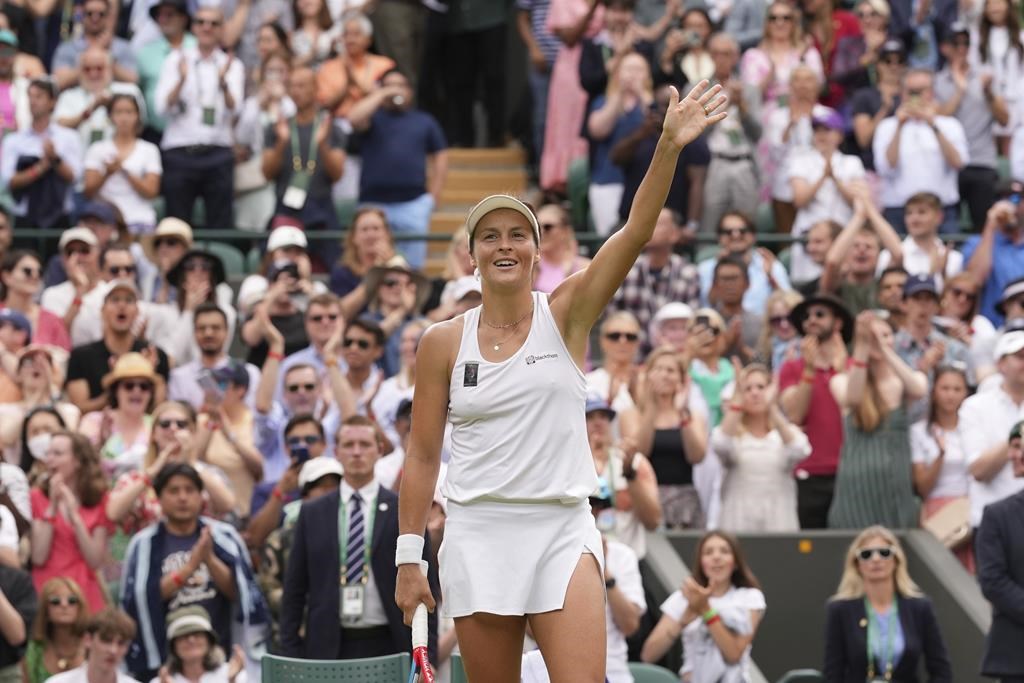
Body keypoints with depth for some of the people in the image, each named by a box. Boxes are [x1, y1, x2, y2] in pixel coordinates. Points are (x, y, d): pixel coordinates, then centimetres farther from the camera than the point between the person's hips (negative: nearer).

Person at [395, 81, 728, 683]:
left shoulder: (565, 316, 2)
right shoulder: (444, 343, 4)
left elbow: (636, 232, -12)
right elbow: (423, 457, 8)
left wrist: (669, 148, -25)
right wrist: (409, 556, 3)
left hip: (562, 529, -1)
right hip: (478, 535, 1)